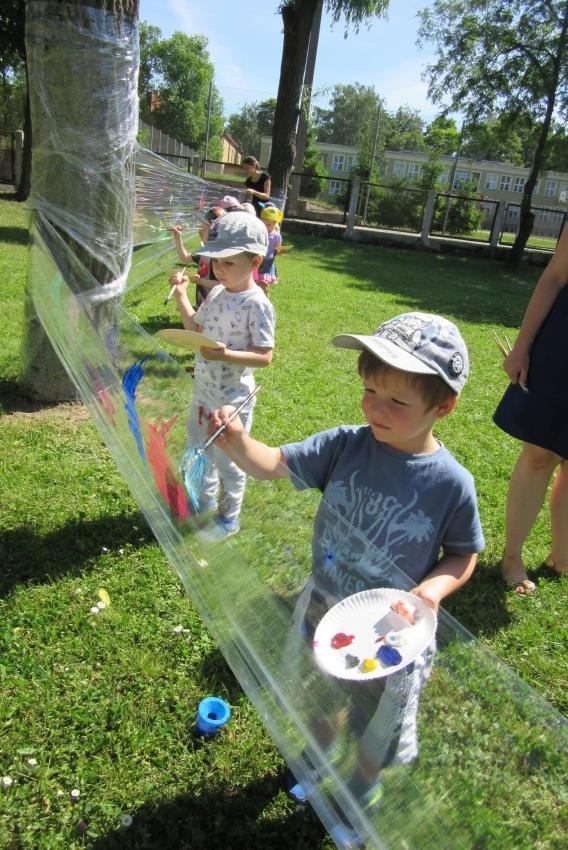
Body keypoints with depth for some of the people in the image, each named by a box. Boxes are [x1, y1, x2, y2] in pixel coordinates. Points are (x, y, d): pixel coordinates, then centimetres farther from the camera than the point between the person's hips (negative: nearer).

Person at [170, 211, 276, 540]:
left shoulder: (257, 304, -21)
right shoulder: (217, 293, 2)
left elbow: (265, 356, -22)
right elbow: (196, 327, 16)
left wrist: (225, 354, -34)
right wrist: (181, 295, 6)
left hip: (232, 398, -8)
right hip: (204, 389, 8)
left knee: (228, 461, 8)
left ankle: (229, 518, 30)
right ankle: (206, 502, 48)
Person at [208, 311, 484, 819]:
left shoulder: (452, 483, -21)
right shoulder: (344, 446, -17)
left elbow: (464, 555, -7)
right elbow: (273, 464, -18)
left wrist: (432, 589, -25)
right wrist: (235, 439, -37)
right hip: (323, 609, 3)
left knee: (377, 725, 23)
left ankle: (362, 796, 58)